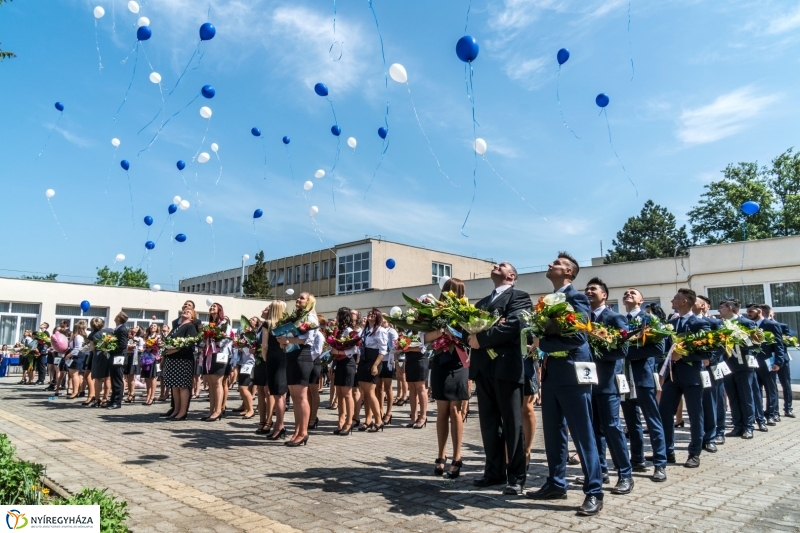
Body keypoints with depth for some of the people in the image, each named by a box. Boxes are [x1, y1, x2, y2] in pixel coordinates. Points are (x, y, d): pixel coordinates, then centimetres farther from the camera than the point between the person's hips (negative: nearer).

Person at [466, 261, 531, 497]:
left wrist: (481, 338, -15)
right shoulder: (482, 302, 23)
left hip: (506, 366, -7)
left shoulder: (519, 297, 0)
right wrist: (471, 337, -11)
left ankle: (516, 477, 9)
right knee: (489, 423, 11)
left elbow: (513, 326, -16)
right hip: (483, 367, 7)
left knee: (512, 424, 1)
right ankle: (494, 471, 22)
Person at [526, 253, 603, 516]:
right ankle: (556, 484, 26)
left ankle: (594, 492, 10)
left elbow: (577, 336, -19)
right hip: (550, 374, 8)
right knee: (552, 432, 14)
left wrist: (542, 343, -22)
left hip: (571, 374, -8)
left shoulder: (576, 297, -8)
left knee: (582, 434, 0)